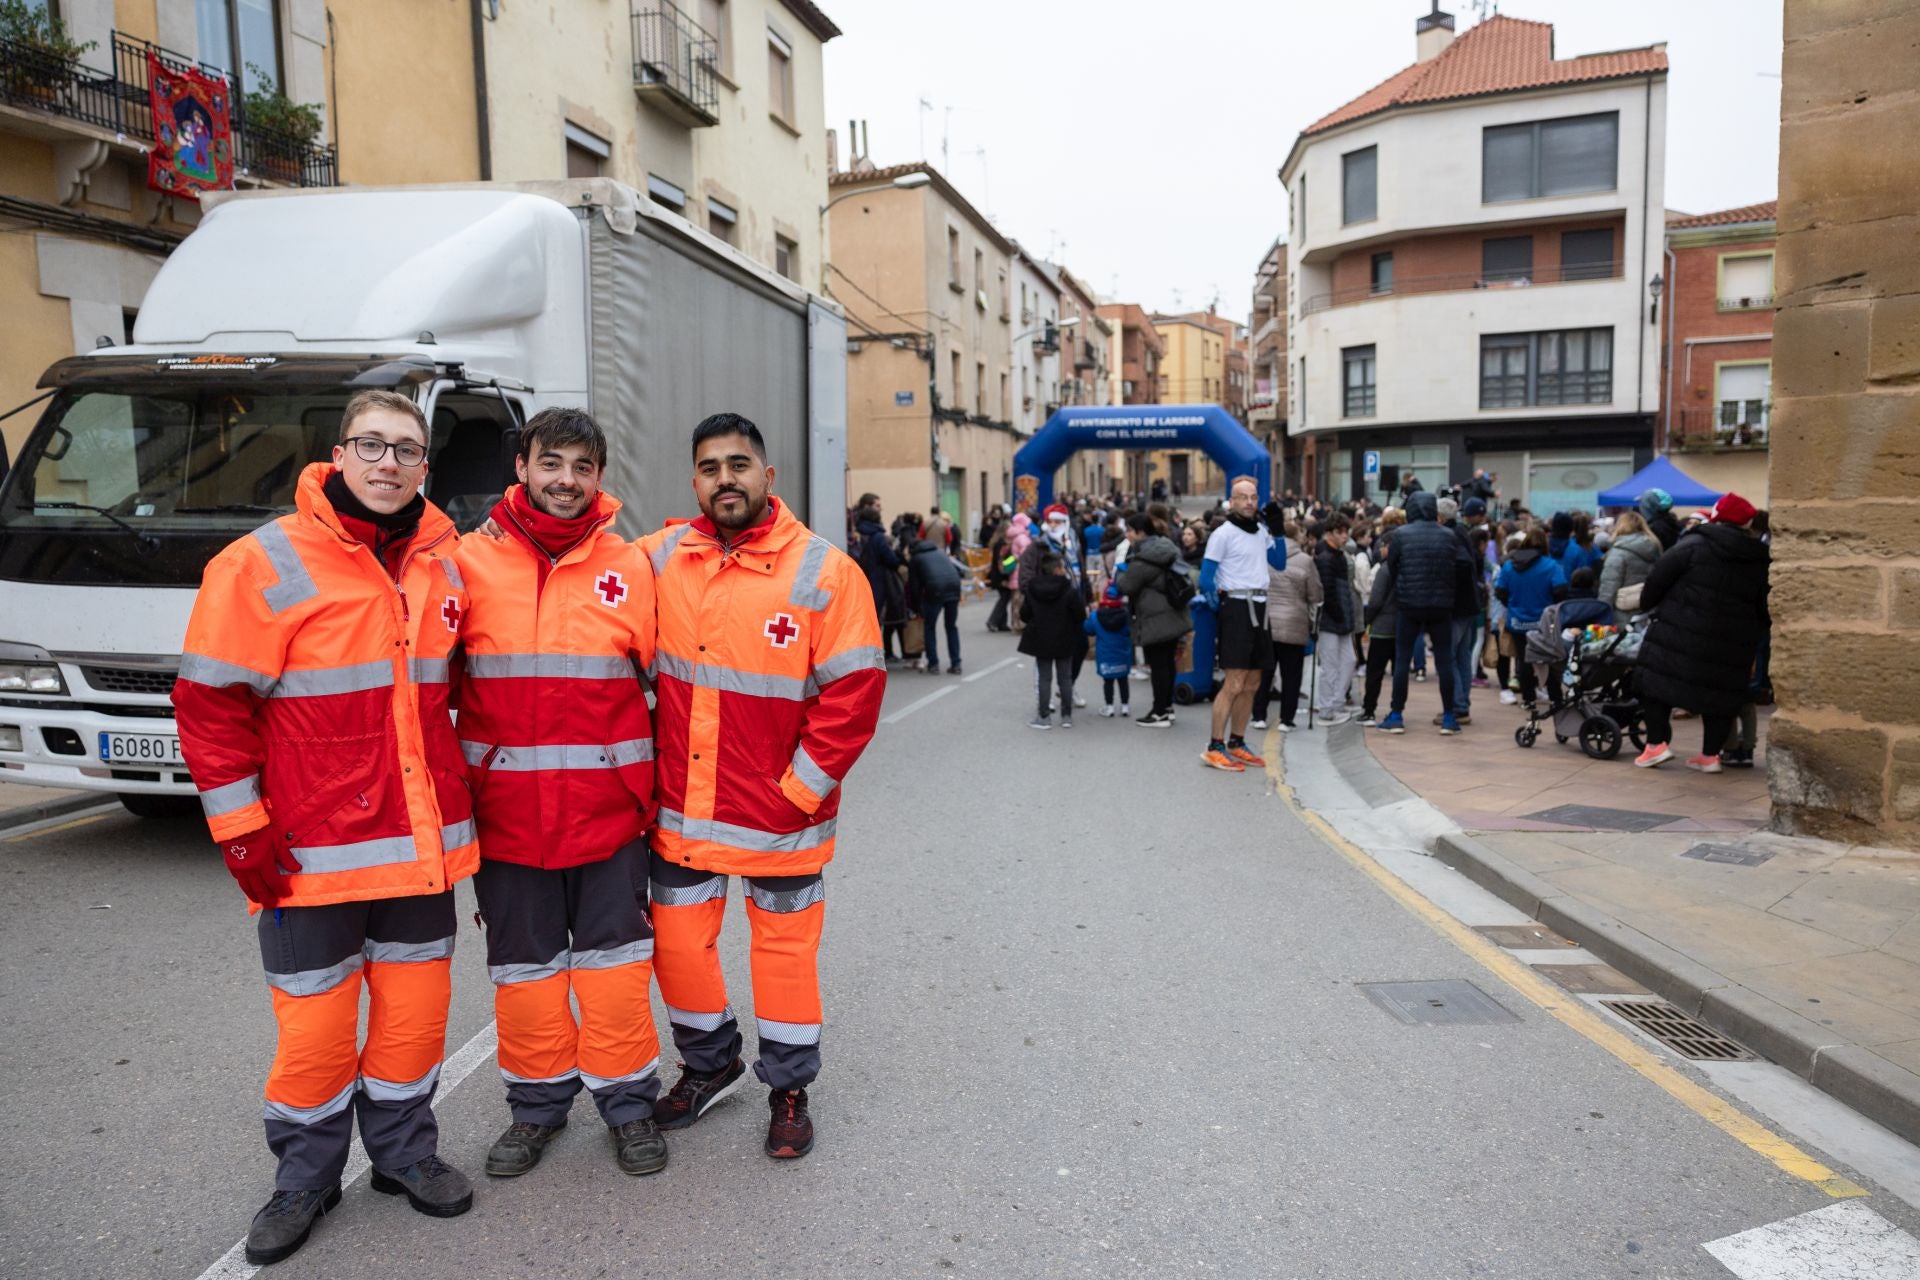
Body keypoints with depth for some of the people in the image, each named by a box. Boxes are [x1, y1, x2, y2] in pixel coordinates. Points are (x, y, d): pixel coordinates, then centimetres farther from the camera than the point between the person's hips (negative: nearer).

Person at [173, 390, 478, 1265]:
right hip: (312, 854, -4)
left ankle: (403, 1148, 33)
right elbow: (209, 702, -7)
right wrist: (241, 831, -9)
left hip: (421, 841, 4)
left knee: (416, 1001, 12)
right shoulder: (265, 564, -9)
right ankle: (306, 1176, 28)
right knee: (314, 1019, 6)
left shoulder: (443, 564, 6)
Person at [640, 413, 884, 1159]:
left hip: (779, 814, -3)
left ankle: (789, 1090, 32)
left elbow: (854, 694, -12)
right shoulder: (660, 559, -1)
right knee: (677, 943, 15)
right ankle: (709, 1065, 40)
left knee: (784, 948, 11)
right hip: (680, 812, 4)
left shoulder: (824, 572, -12)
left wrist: (798, 792, -12)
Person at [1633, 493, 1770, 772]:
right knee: (1720, 691, 15)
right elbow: (1765, 612, 14)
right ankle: (1711, 754, 19)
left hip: (1681, 635, -4)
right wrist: (1751, 644, 21)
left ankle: (1657, 743, 0)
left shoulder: (1693, 546, -6)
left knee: (1656, 679, 6)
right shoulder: (1760, 562, 9)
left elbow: (1658, 579, -6)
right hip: (1732, 645, 4)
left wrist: (1646, 604, 11)